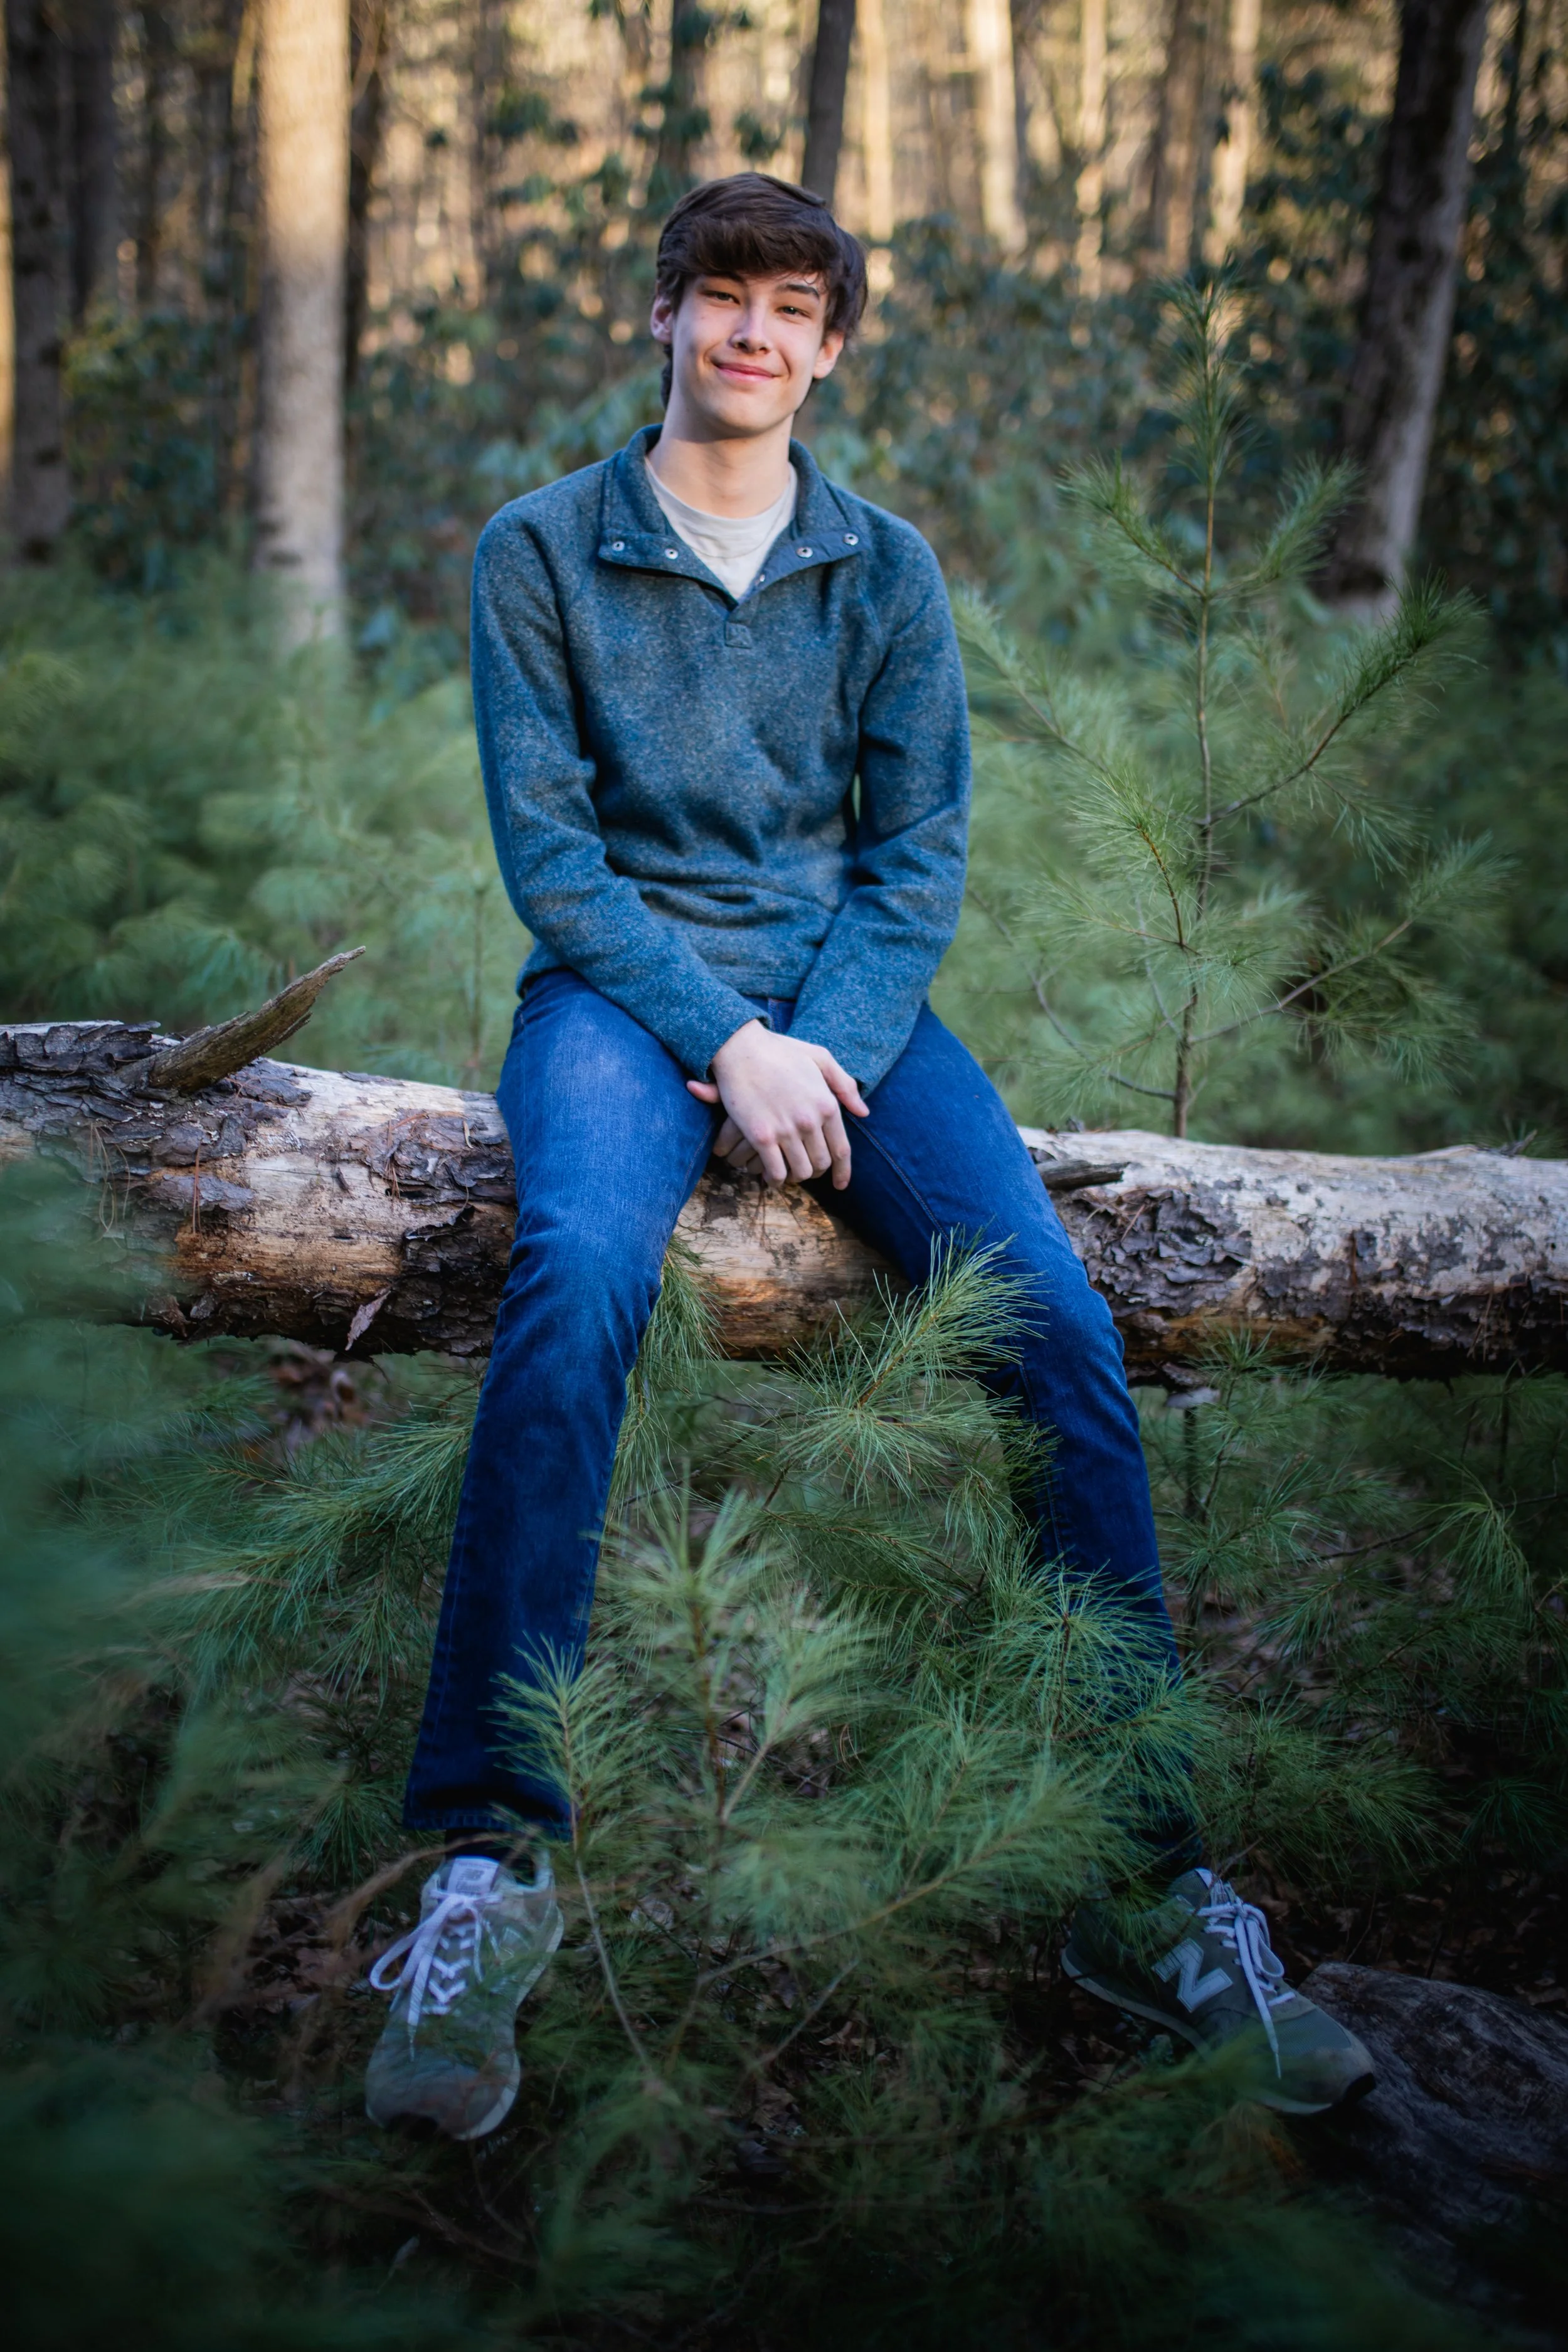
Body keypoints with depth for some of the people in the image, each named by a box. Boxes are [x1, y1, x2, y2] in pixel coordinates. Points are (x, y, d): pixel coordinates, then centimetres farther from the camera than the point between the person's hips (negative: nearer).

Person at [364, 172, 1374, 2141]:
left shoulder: (888, 568, 12)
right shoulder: (540, 553, 5)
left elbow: (920, 852, 7)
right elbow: (548, 848, -2)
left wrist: (824, 1045, -11)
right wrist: (724, 1042, -14)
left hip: (845, 996, 3)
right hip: (623, 985, -2)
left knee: (1062, 1319, -21)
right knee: (576, 1277, -35)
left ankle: (1153, 1883, -14)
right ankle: (487, 1862, -30)